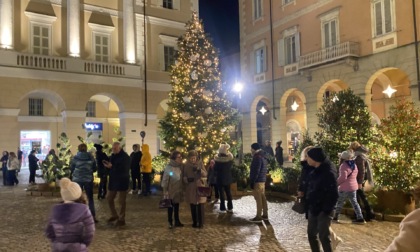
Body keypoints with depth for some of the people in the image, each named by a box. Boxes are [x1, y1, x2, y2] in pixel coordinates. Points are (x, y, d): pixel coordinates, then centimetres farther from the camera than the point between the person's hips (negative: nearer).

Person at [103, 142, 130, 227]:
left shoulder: (125, 157, -16)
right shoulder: (113, 156, 7)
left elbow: (123, 169, -25)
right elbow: (111, 165, 12)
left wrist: (111, 166, -28)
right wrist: (107, 164, -11)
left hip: (122, 181, -8)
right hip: (113, 180, 8)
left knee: (121, 201, 1)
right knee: (109, 198, 15)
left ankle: (121, 219, 13)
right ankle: (114, 215, 33)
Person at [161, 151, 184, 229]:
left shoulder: (180, 166, 0)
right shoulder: (169, 167, -16)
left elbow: (182, 178, 6)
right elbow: (165, 179, -14)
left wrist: (182, 189, 6)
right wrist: (165, 190, -14)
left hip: (178, 190, 5)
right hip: (171, 190, -5)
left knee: (177, 206, 15)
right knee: (170, 206, 7)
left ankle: (177, 221, 25)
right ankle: (170, 222, 18)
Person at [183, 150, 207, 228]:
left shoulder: (200, 163, 0)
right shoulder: (186, 165, 2)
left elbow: (205, 174, -3)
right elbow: (183, 177, 5)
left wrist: (199, 170, -21)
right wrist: (187, 179, -17)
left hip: (200, 187, -1)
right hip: (190, 188, 1)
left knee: (200, 206, -3)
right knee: (192, 206, 8)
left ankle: (201, 223, 7)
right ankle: (194, 222, 21)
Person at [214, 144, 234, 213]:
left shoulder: (217, 159, -17)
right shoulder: (230, 157, -9)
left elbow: (215, 169, -7)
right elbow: (231, 166, 4)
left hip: (220, 178, -3)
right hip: (228, 178, 3)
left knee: (221, 193, 5)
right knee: (228, 192, 14)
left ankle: (223, 208, 7)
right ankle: (230, 208, 18)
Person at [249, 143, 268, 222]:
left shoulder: (257, 157, -17)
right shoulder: (263, 156, 15)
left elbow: (255, 171, -21)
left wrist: (252, 182, -18)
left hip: (257, 181, -10)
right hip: (262, 180, 10)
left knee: (258, 199, -6)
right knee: (263, 198, 13)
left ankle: (258, 216, -2)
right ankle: (265, 215, 18)